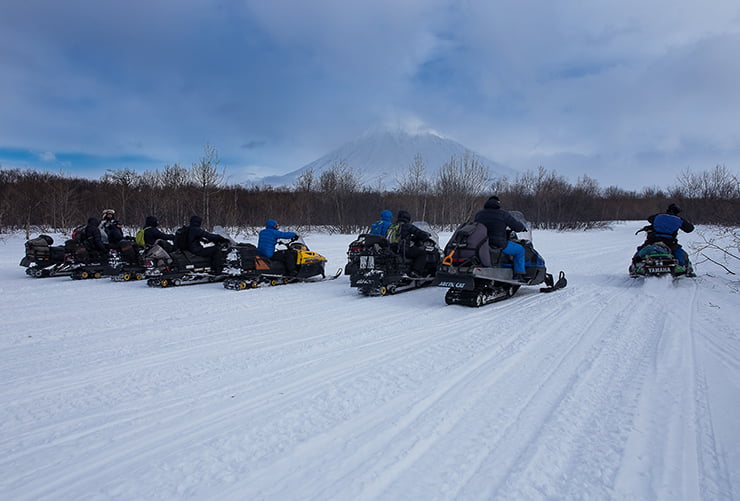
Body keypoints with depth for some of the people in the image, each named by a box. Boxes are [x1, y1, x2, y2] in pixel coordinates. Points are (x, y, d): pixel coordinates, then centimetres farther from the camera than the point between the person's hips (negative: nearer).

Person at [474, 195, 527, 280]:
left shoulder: (478, 214, 8)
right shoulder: (504, 214, -6)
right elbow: (518, 226, -2)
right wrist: (522, 227, 22)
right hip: (499, 245, -5)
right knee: (520, 249, 17)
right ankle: (518, 275, 13)